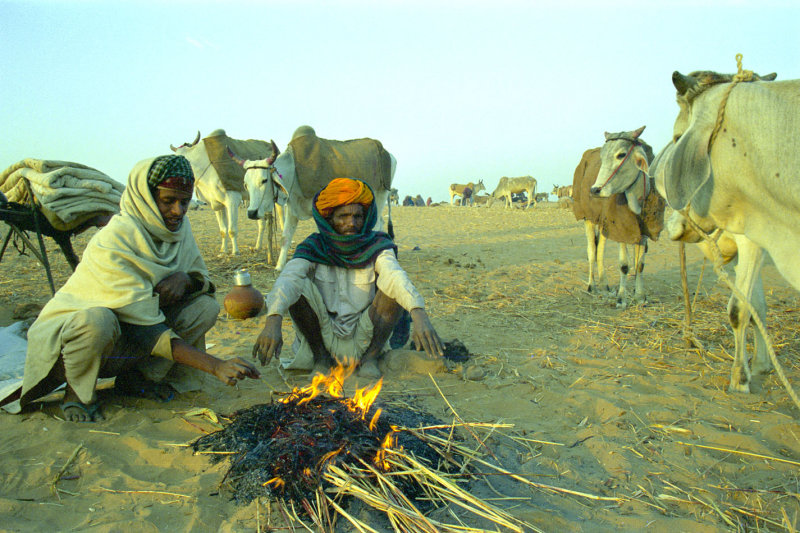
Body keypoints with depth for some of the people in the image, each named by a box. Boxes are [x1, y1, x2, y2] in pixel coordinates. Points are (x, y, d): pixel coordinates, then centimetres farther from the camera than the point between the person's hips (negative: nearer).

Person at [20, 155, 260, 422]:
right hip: (70, 337, -6)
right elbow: (145, 330, -31)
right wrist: (214, 365, -39)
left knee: (206, 307, -13)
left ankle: (135, 377, -1)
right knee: (97, 320, -39)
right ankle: (78, 390, -8)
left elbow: (202, 277, 5)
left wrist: (185, 279, -22)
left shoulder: (178, 227, -5)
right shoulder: (111, 244, -27)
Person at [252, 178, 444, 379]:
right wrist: (273, 320, -46)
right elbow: (288, 277, -25)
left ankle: (371, 357, -5)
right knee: (297, 287, -23)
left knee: (393, 287, -22)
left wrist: (419, 314, -48)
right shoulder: (314, 247, -6)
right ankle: (320, 357, -3)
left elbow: (396, 275, -28)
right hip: (324, 337, 0)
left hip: (365, 338, 0)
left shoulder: (376, 247, -7)